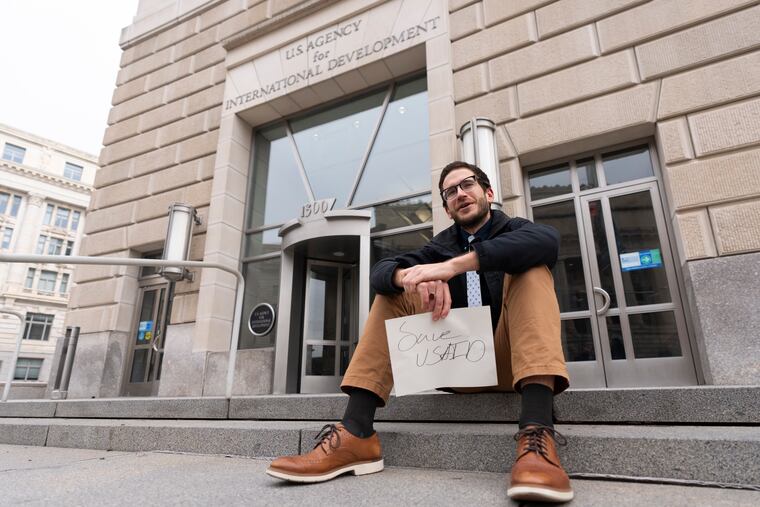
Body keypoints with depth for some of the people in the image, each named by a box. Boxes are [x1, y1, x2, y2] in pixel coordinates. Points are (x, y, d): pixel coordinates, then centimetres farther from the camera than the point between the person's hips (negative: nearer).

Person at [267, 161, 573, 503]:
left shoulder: (513, 230, 3)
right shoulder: (440, 246, 12)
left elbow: (547, 240, -24)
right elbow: (381, 271, -5)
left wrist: (454, 266, -35)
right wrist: (411, 277, -30)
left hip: (508, 359, -3)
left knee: (530, 267, -22)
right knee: (394, 292, -8)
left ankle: (536, 435, -43)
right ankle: (356, 434, -24)